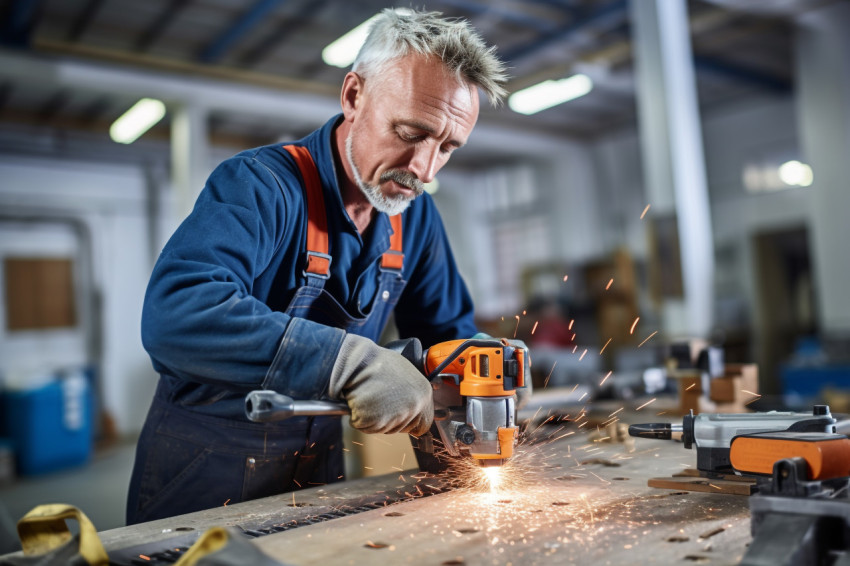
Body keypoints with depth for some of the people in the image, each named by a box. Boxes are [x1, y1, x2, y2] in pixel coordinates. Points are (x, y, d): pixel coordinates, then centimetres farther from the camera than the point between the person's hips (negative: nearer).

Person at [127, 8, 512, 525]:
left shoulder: (415, 214, -3)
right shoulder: (260, 184, -24)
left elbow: (448, 332, 6)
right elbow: (175, 314, -40)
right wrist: (354, 360, -44)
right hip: (202, 469, -5)